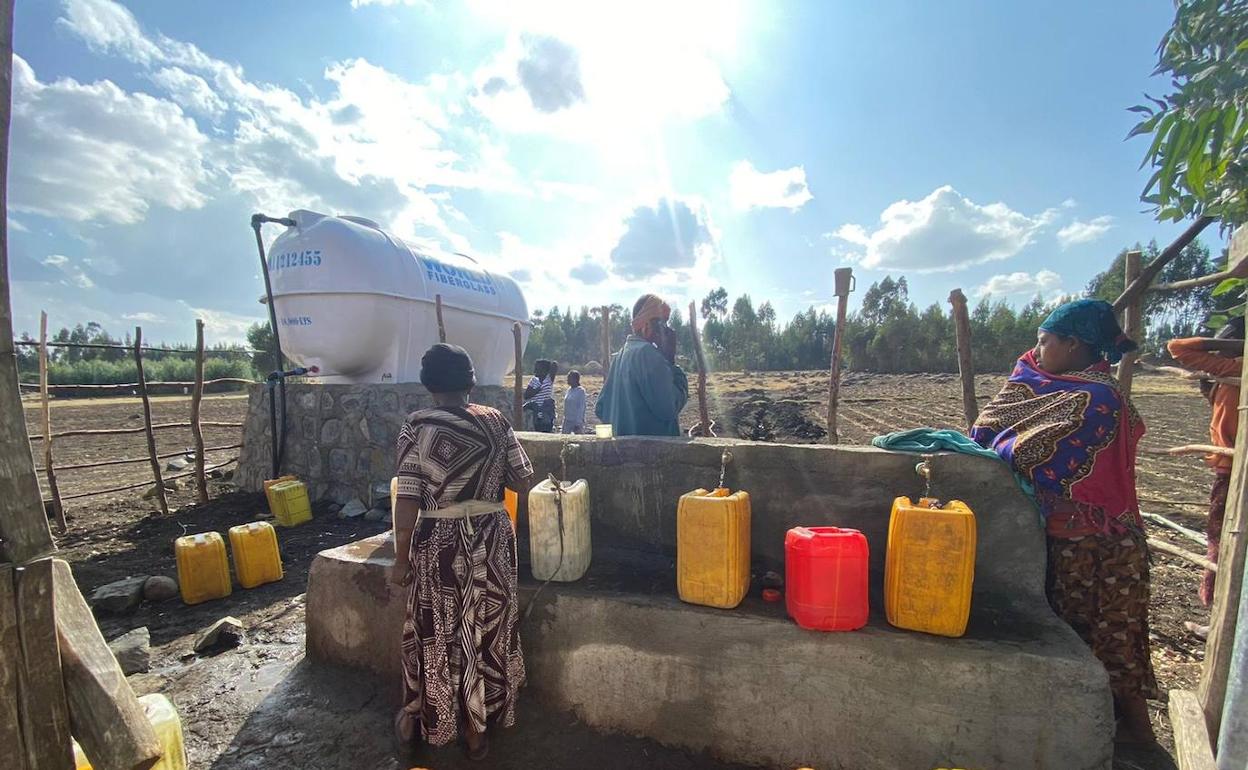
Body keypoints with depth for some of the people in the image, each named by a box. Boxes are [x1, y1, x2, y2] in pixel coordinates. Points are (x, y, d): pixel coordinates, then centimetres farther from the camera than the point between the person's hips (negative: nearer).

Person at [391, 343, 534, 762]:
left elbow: (408, 501, -12)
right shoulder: (495, 421, -4)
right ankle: (476, 729, 32)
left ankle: (413, 724, 38)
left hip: (438, 542, -1)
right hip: (491, 538, 2)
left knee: (431, 634, 17)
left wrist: (401, 558, -2)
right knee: (484, 630, 15)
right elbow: (521, 480, -1)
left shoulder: (417, 427, -10)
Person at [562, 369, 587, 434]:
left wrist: (578, 423, -16)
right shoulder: (569, 389, 11)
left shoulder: (580, 391, -10)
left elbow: (581, 407, -13)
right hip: (567, 420, 7)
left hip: (577, 421, -7)